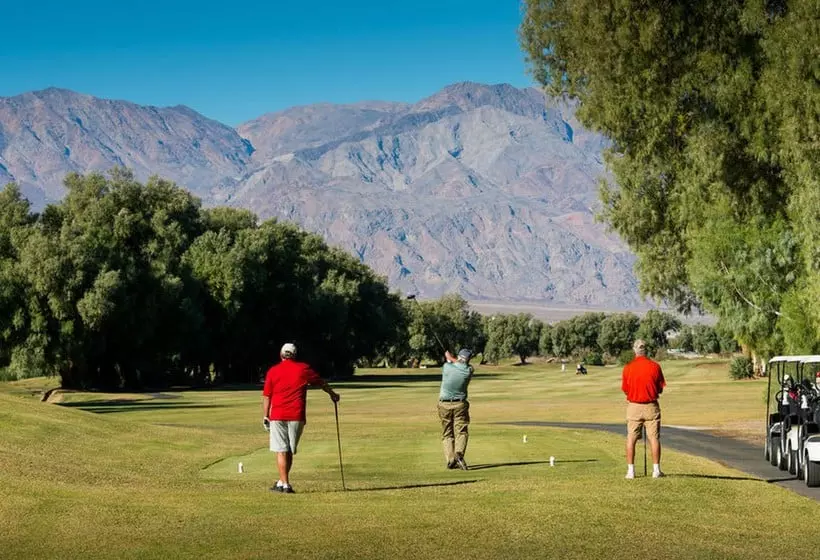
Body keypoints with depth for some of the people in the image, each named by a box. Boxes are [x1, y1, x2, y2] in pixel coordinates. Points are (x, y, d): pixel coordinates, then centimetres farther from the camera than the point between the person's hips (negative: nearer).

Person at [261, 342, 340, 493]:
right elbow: (321, 382, 19)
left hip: (277, 416, -1)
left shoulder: (273, 371, 2)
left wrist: (265, 416, 9)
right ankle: (282, 482, 16)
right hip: (297, 417, 1)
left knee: (281, 451, 0)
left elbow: (266, 396, 2)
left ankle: (284, 484, -5)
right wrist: (333, 394, 35)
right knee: (290, 451, 11)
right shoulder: (304, 369, 5)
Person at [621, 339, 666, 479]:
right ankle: (656, 470, 4)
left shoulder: (628, 368, -7)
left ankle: (630, 470, 4)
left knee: (631, 439, 6)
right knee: (654, 438, 5)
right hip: (651, 407, 0)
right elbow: (660, 389, 1)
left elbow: (625, 389, 0)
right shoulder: (655, 366, -6)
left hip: (633, 406, 0)